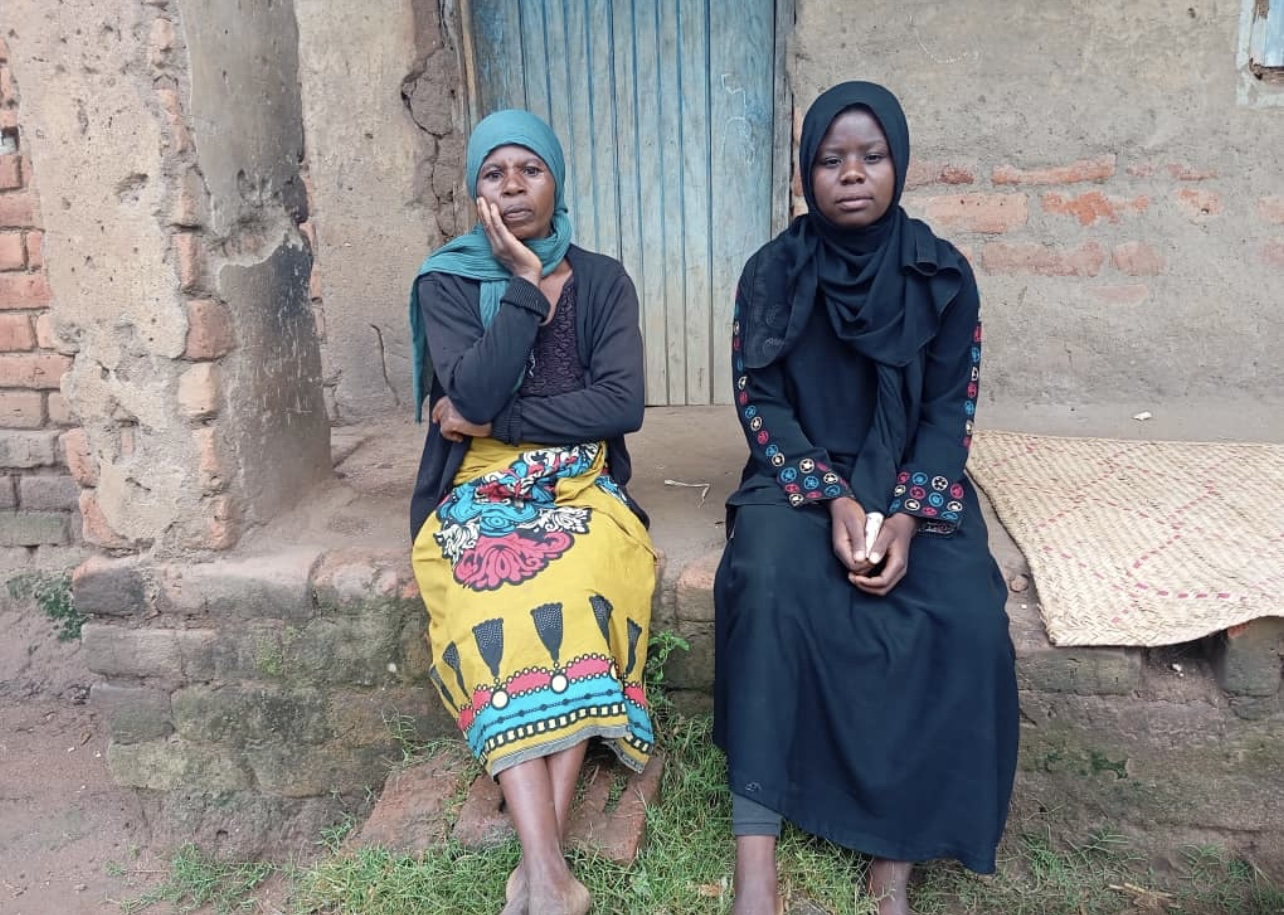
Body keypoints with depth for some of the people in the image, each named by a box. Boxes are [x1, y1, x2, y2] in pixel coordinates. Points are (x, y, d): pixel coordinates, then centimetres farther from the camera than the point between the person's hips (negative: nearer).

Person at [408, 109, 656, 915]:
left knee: (570, 599, -33)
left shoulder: (602, 280, 5)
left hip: (581, 488, 1)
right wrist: (526, 285, -13)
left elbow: (622, 404, -8)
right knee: (496, 610, -32)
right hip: (477, 495, 0)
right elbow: (473, 395, -15)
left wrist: (494, 421, -11)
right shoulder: (445, 283, 2)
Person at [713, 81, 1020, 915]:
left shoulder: (943, 276, 1)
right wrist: (835, 501, -18)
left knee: (966, 618, -27)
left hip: (914, 485, 1)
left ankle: (899, 846, -13)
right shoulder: (772, 273, 0)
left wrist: (907, 515, -17)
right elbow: (761, 405, -4)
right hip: (800, 480, -1)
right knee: (770, 588, -32)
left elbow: (949, 413, -1)